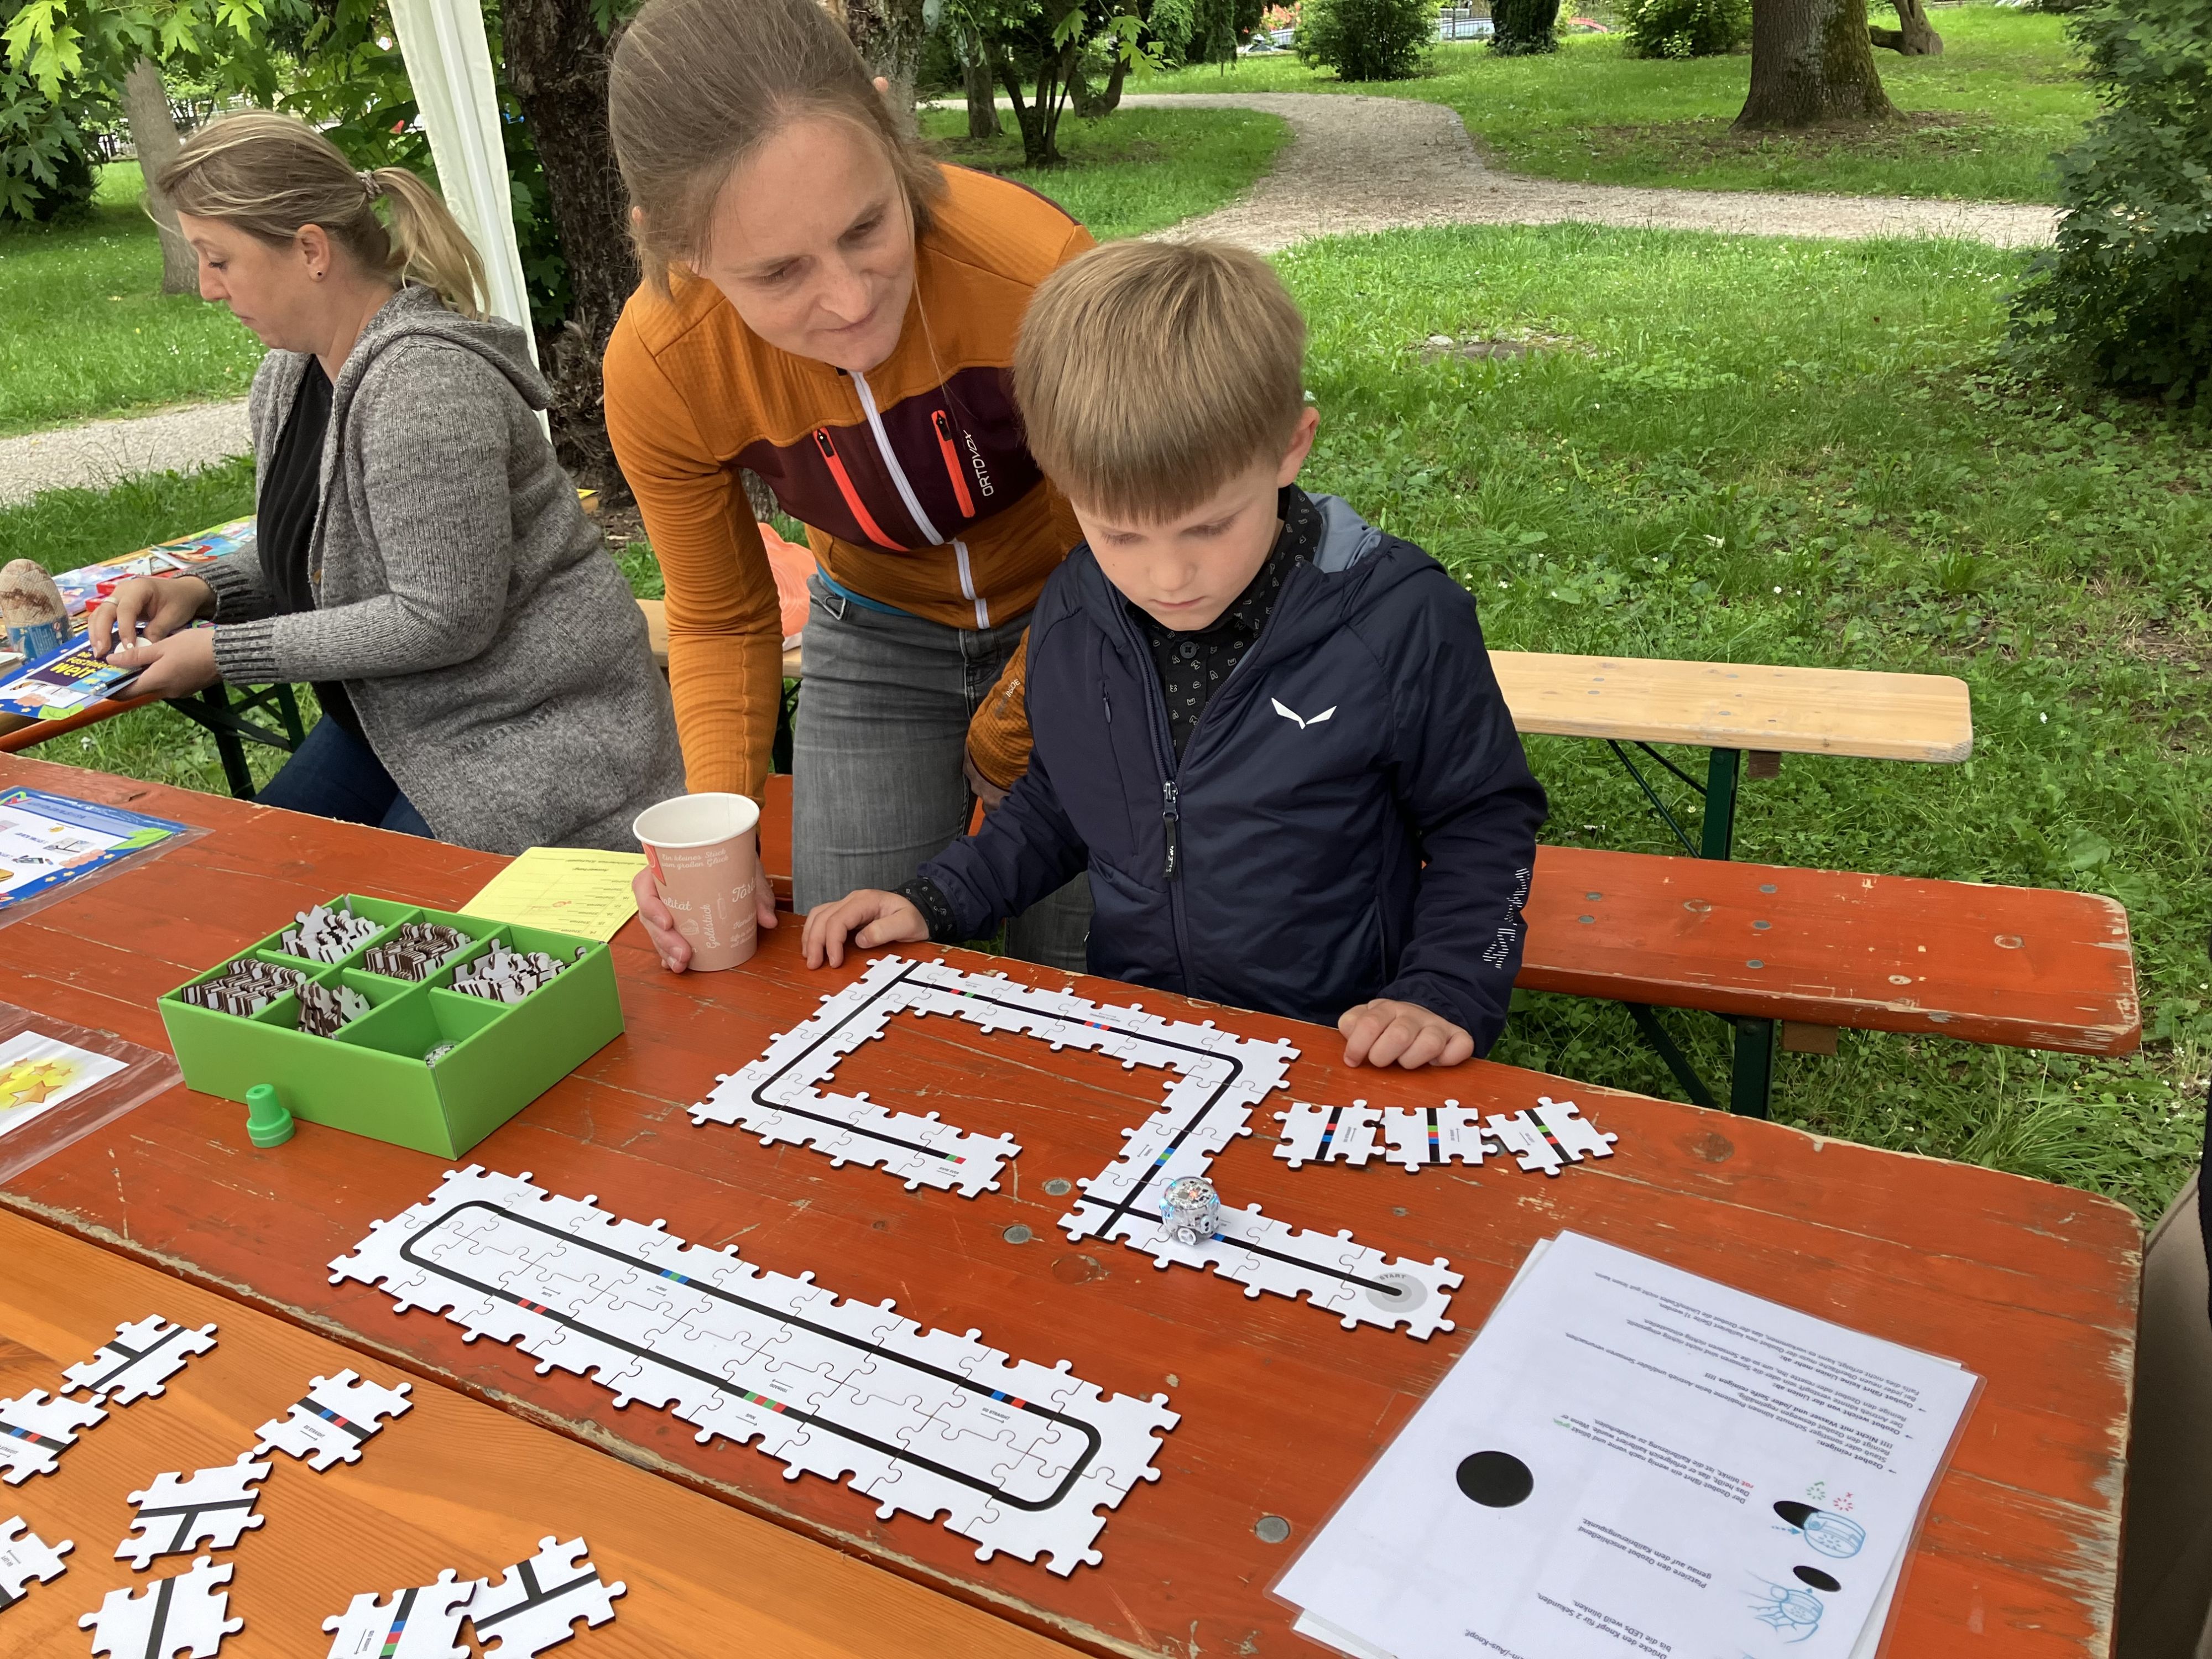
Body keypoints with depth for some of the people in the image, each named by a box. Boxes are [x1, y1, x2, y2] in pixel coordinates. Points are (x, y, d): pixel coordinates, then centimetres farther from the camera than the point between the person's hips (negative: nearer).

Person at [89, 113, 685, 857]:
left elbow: (445, 619, -26)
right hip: (389, 724, 10)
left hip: (524, 740, -9)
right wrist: (199, 590, -2)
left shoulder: (425, 382, -25)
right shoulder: (287, 375, 5)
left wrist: (223, 653, -19)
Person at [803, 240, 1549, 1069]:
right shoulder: (1073, 614, -1)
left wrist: (1443, 993, -13)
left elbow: (1484, 822, -1)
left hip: (1333, 1047, -2)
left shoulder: (1403, 622, -15)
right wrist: (936, 902, 7)